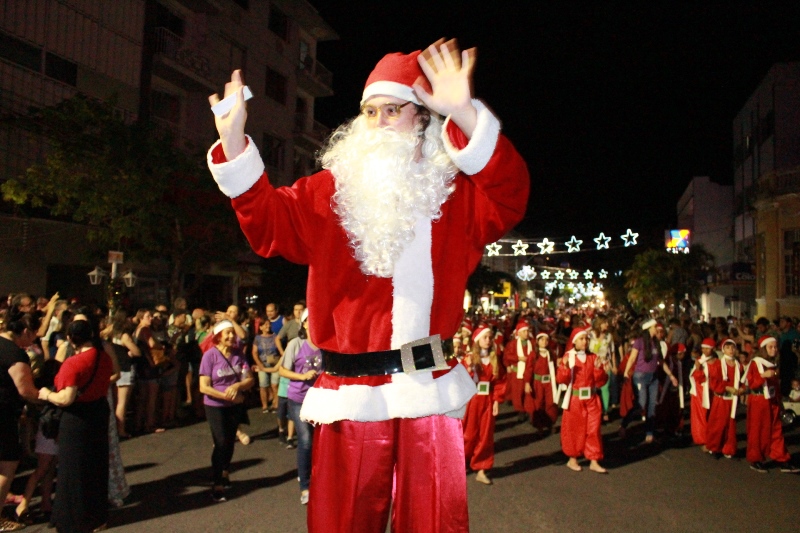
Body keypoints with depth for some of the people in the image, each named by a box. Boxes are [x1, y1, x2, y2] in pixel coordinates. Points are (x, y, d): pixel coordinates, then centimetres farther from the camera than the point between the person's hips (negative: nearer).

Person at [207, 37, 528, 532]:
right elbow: (271, 222, -4)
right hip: (351, 394, 1)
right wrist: (234, 143, -18)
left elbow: (508, 198, -15)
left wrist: (466, 116, -29)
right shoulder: (331, 192, 5)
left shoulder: (454, 194, 3)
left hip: (429, 392, 0)